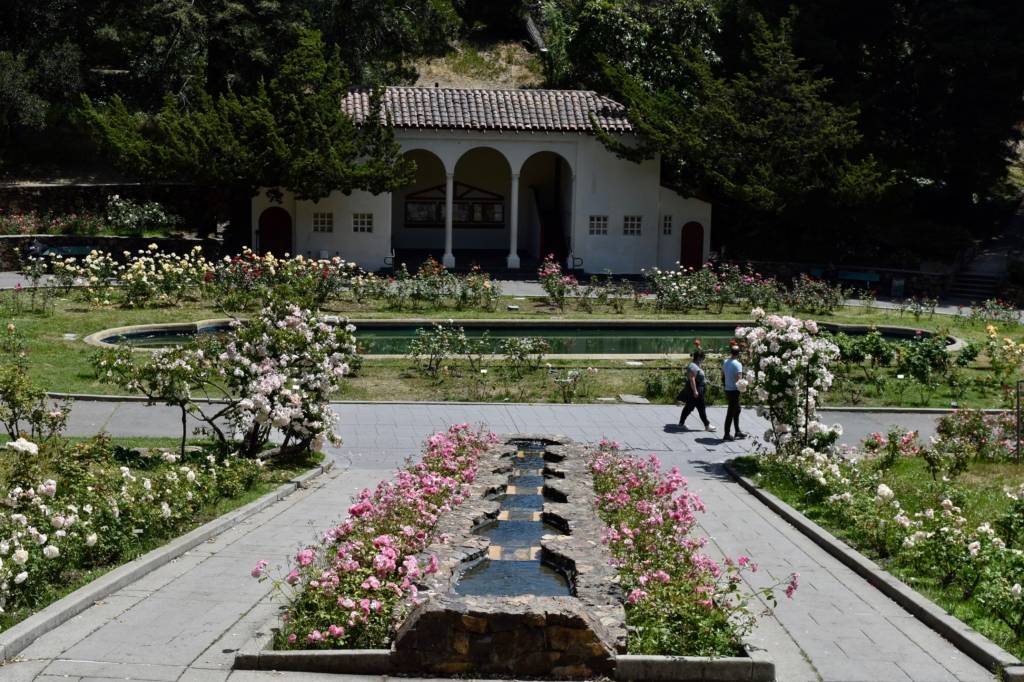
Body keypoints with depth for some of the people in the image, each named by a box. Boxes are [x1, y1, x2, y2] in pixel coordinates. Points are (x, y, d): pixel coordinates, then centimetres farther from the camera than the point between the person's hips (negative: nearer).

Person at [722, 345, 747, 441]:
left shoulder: (725, 362, 6)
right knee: (731, 413, -1)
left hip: (727, 390, 8)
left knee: (737, 410, 21)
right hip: (734, 391, -8)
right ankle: (726, 435, 3)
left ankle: (737, 431, 28)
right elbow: (738, 379, -24)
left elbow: (722, 376, 15)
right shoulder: (738, 364, -18)